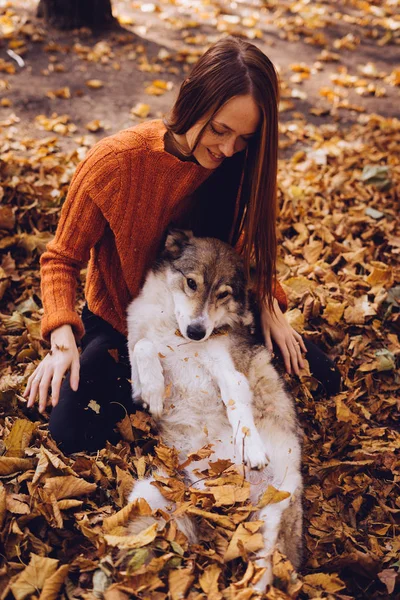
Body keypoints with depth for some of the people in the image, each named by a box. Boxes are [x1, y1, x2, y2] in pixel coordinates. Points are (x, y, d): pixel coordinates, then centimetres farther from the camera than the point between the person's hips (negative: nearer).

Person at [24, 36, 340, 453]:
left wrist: (268, 305, -13)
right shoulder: (117, 161, -25)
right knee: (72, 431, -25)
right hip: (122, 323, -3)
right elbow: (62, 259, -15)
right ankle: (135, 384, 6)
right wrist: (63, 340, -31)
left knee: (321, 378, -5)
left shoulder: (238, 162, -13)